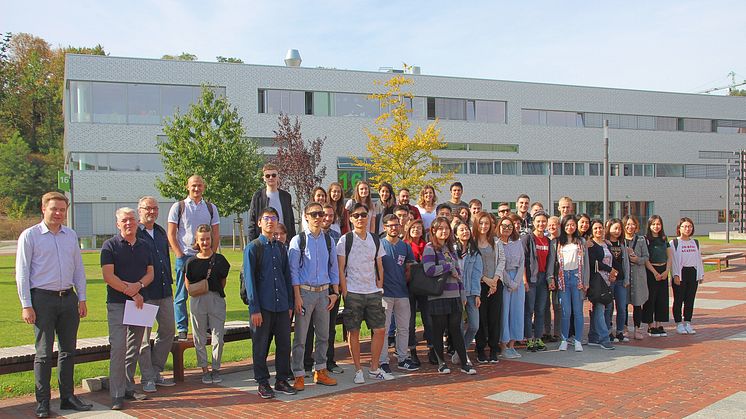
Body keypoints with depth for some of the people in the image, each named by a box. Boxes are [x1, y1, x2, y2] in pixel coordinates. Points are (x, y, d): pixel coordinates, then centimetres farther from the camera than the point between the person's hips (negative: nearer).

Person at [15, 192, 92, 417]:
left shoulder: (71, 235, 12)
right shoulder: (30, 235, -2)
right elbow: (22, 272, -4)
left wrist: (81, 298, 10)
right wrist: (26, 305, -9)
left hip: (68, 298, 5)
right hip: (43, 299, -5)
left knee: (68, 350, 10)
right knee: (44, 352, -1)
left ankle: (67, 397, 19)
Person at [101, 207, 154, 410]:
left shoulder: (144, 246, 13)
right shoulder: (110, 246, -3)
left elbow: (150, 273, 9)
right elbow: (108, 276, -11)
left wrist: (138, 285, -12)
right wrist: (131, 293, -12)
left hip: (140, 303, 5)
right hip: (117, 304, -5)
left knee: (134, 348, 9)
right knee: (118, 348, -9)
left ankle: (129, 388, 19)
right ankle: (117, 395, -5)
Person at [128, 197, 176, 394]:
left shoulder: (161, 232, 15)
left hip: (164, 291, 7)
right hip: (144, 294, -7)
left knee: (168, 329, 10)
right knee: (143, 336, 1)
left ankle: (155, 371, 23)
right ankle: (147, 378, 11)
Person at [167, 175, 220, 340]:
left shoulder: (211, 208, 10)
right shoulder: (178, 207, 2)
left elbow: (216, 234, 12)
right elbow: (171, 234, 0)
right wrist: (180, 255, -7)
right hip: (184, 256, -2)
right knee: (181, 295, 0)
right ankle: (182, 330, 7)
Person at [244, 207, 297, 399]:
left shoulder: (281, 248, 12)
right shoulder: (253, 248, -3)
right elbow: (249, 280, -6)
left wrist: (290, 304, 10)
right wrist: (254, 309, -10)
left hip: (282, 305, 4)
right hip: (263, 306, -4)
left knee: (284, 344, 7)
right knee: (260, 346, 4)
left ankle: (282, 380, 20)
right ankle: (262, 383, 15)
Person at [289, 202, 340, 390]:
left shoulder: (328, 241, 7)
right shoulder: (298, 240, -5)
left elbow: (333, 268, 12)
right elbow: (293, 271, -7)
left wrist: (335, 292, 5)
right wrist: (297, 297, -12)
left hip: (324, 291, 5)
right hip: (305, 291, -4)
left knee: (323, 335, 13)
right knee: (300, 337, -1)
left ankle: (320, 371, 26)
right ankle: (299, 376, 8)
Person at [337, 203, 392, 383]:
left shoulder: (375, 240, 10)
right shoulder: (345, 240, -3)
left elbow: (379, 268, 13)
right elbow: (341, 269, -4)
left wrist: (379, 289, 5)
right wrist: (345, 293, -9)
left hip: (373, 292, 4)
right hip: (353, 293, -4)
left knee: (380, 330, 3)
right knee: (353, 332, 2)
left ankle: (374, 369, 16)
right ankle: (358, 370, 13)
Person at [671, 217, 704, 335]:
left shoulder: (695, 243, 13)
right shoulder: (674, 243, -3)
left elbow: (699, 259, 14)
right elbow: (673, 260, -8)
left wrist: (701, 274, 9)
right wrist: (676, 275, -15)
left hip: (693, 273, 5)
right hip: (680, 274, -4)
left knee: (690, 300, 7)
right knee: (678, 300, 0)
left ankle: (687, 323, 16)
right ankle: (679, 324, 8)